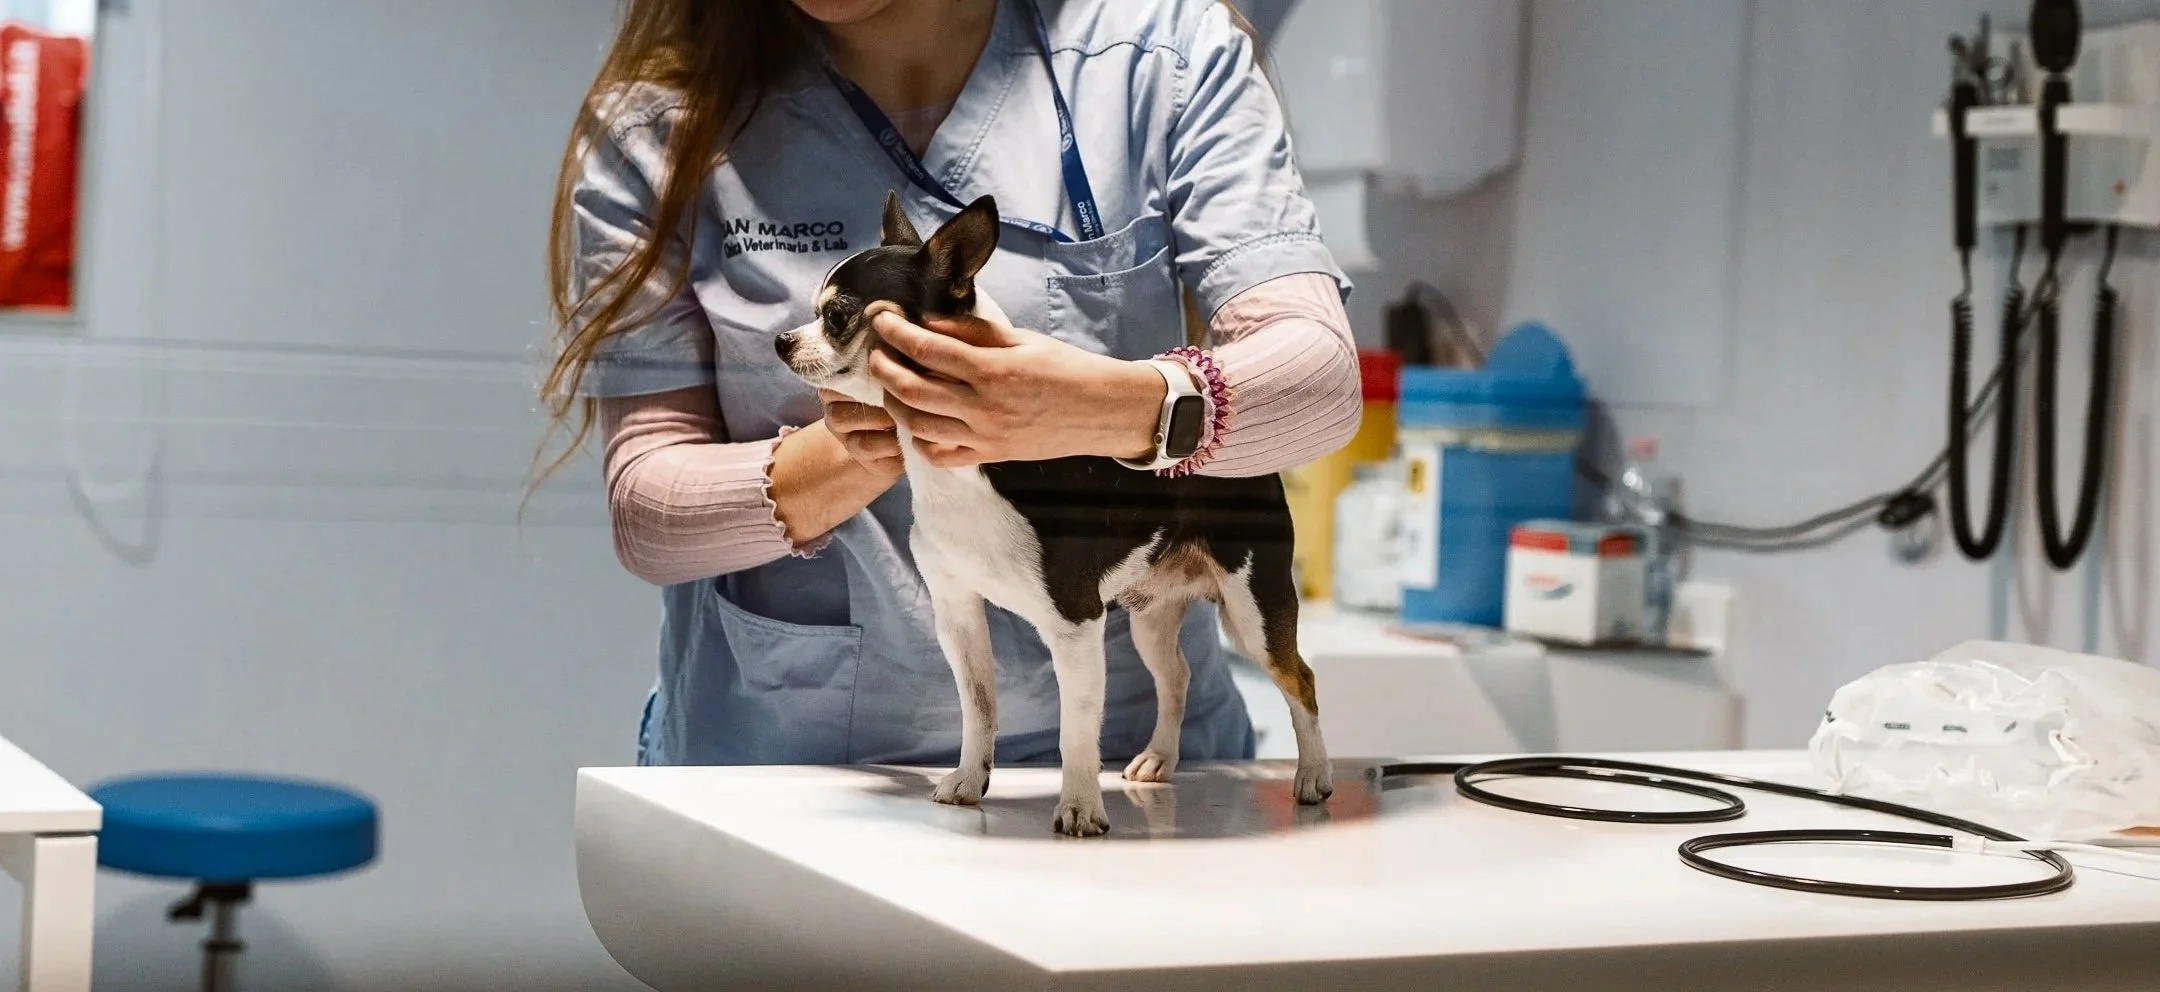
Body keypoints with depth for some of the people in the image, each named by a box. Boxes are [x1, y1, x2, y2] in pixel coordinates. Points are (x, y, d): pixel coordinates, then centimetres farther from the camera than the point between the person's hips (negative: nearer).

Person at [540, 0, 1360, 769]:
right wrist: (849, 458, -23)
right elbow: (644, 514, -5)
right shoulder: (660, 127, 0)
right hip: (783, 753, -1)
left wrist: (1123, 407, -32)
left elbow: (1322, 376, -12)